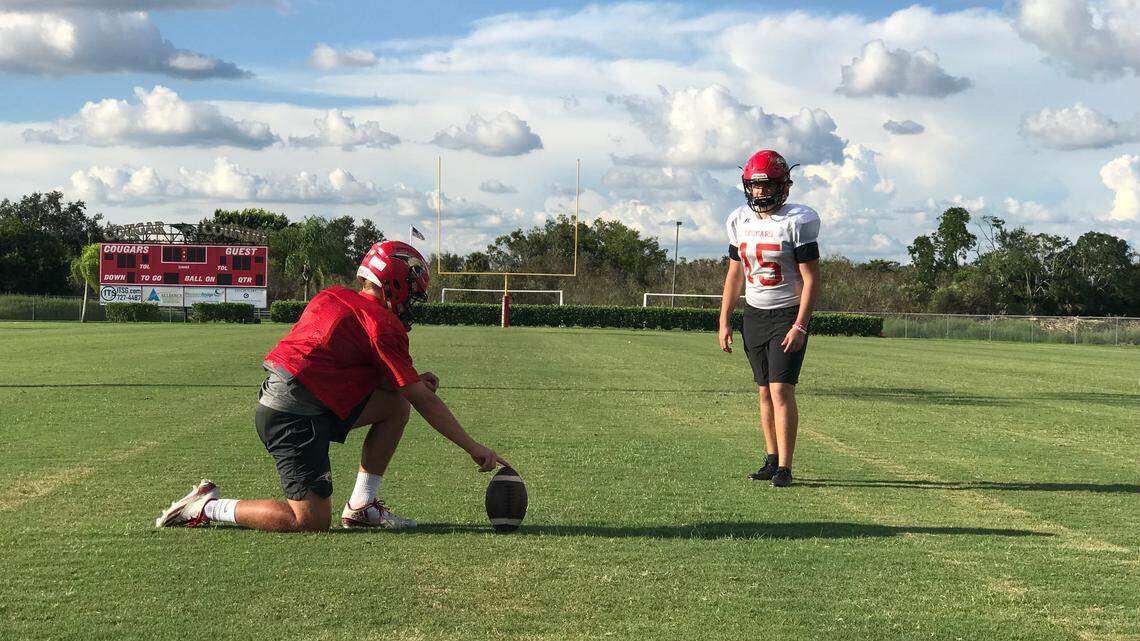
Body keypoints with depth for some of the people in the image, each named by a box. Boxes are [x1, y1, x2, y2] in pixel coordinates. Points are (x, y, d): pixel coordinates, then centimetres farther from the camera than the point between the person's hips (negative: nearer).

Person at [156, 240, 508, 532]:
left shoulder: (332, 297, 14)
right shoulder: (383, 325, -9)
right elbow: (424, 401, -7)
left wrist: (413, 383, 12)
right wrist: (474, 447, 0)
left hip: (276, 399, 10)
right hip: (295, 418, -10)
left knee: (396, 403, 11)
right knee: (312, 521, -6)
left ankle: (360, 507, 14)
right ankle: (208, 506, 4)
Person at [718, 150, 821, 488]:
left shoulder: (797, 222, -12)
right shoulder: (740, 222, 6)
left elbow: (811, 279, -13)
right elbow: (734, 275, 14)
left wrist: (800, 326, -19)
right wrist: (724, 321, 10)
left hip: (788, 315, -5)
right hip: (754, 316, 5)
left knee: (781, 390, -12)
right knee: (765, 392, 8)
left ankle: (784, 468, -9)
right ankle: (772, 459, 17)